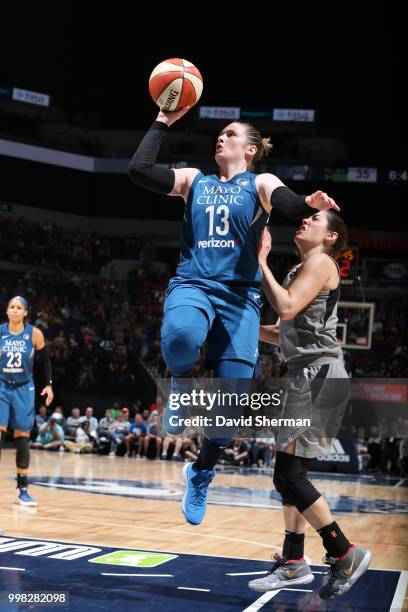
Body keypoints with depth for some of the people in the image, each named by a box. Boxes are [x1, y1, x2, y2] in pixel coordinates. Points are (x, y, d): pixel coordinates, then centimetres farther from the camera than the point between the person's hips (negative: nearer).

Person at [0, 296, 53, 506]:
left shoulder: (34, 334, -5)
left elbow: (45, 360, 7)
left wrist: (48, 384, 2)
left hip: (24, 389, 0)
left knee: (22, 438, 5)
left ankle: (22, 489, 13)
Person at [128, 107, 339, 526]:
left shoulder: (260, 183, 8)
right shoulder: (194, 180, 15)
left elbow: (288, 205, -15)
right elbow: (138, 169, 2)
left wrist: (309, 205, -38)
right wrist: (162, 122, 7)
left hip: (239, 295, 0)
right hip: (192, 284, 1)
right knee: (180, 336, -38)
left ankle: (200, 473, 21)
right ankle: (181, 383, -4)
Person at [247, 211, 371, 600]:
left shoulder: (320, 263, -7)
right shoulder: (302, 268, 21)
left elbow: (286, 308, -23)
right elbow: (285, 333, 26)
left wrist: (260, 260, -15)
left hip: (318, 374, -10)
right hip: (307, 376, 10)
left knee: (288, 476, -11)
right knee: (290, 473, 12)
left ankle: (344, 555, -4)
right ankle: (293, 562, 19)